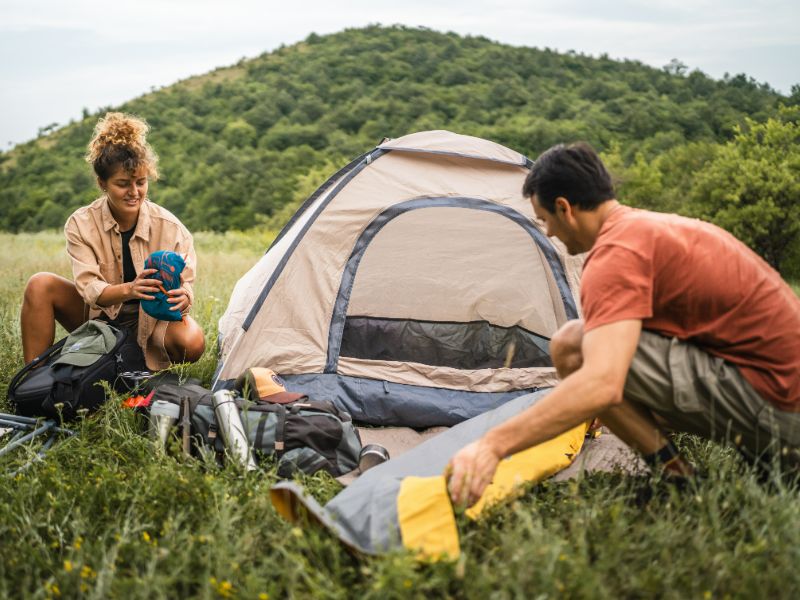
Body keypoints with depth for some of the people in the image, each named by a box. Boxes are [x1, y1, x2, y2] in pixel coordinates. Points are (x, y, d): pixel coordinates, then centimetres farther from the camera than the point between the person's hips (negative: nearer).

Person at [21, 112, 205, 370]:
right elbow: (89, 288, -25)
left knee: (193, 342, -32)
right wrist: (129, 289, -47)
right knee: (40, 285, -23)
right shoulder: (81, 224, -14)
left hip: (149, 320, 0)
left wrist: (182, 297, -45)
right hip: (98, 315, 1)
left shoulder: (170, 227, -17)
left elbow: (185, 284, -18)